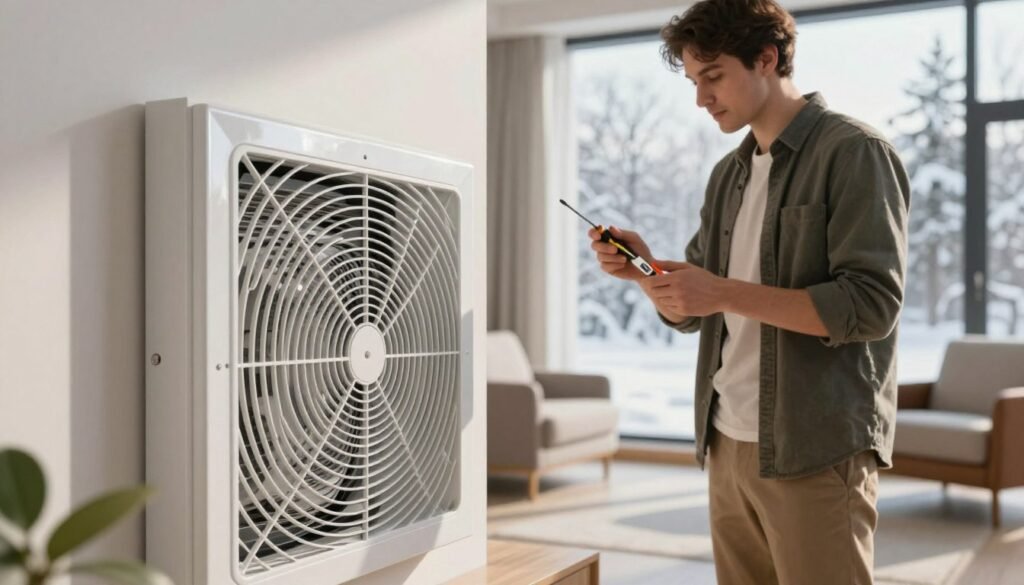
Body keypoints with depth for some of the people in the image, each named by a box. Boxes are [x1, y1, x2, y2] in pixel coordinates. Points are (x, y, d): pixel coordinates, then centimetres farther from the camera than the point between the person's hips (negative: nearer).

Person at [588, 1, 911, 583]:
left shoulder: (854, 152, -7)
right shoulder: (728, 174, 14)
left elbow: (872, 305, -17)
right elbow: (694, 312, 16)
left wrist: (724, 292, -20)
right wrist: (644, 269, -4)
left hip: (816, 449, -6)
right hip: (728, 443, 7)